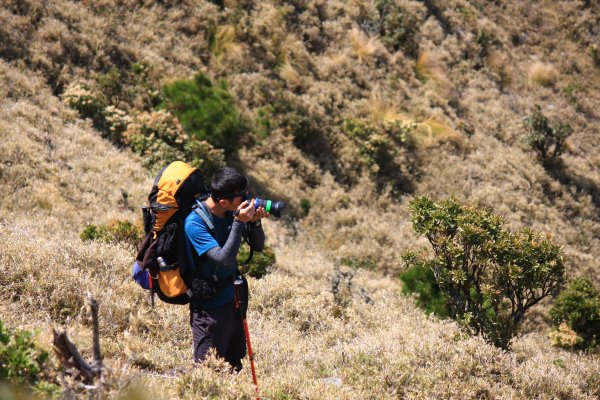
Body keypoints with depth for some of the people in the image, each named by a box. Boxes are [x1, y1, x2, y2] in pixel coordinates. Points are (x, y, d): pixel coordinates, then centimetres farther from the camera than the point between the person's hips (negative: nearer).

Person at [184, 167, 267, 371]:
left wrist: (255, 221, -12)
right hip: (209, 306, -7)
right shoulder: (195, 222, -21)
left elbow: (258, 246, 7)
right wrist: (239, 222, -32)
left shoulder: (233, 213, -1)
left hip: (232, 299, 7)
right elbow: (224, 259, -29)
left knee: (234, 366, 16)